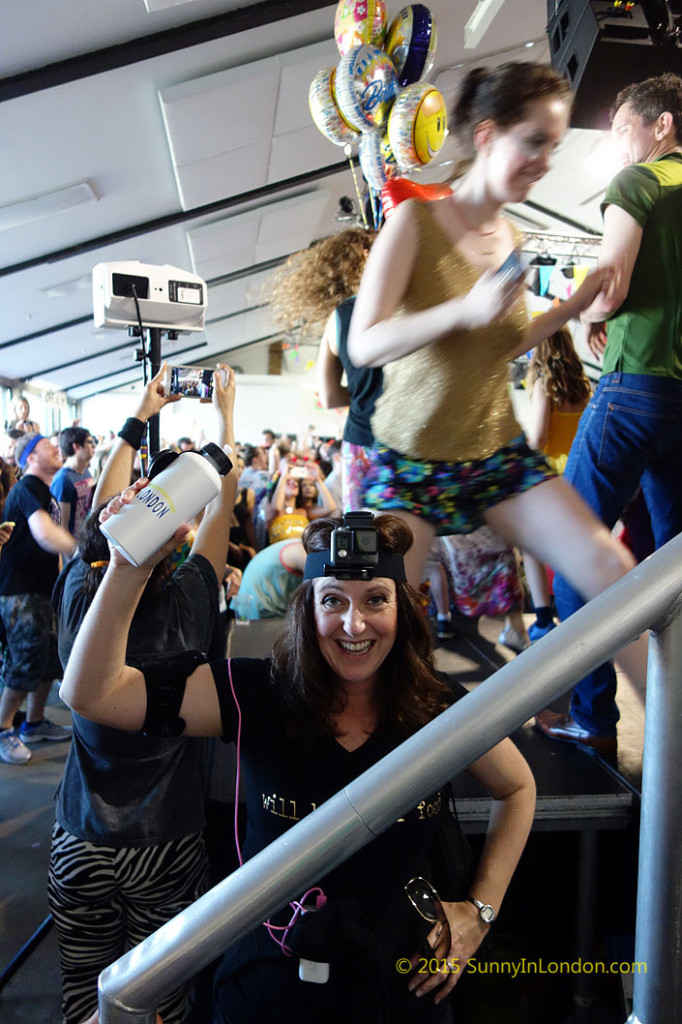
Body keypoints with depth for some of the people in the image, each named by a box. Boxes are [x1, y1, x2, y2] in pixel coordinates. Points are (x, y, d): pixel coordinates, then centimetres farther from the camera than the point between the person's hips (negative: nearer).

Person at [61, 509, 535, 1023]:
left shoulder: (443, 709, -14)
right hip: (271, 979, 0)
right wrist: (130, 568, -36)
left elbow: (518, 788, 6)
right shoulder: (257, 695, -18)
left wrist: (480, 910, -1)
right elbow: (91, 691, -25)